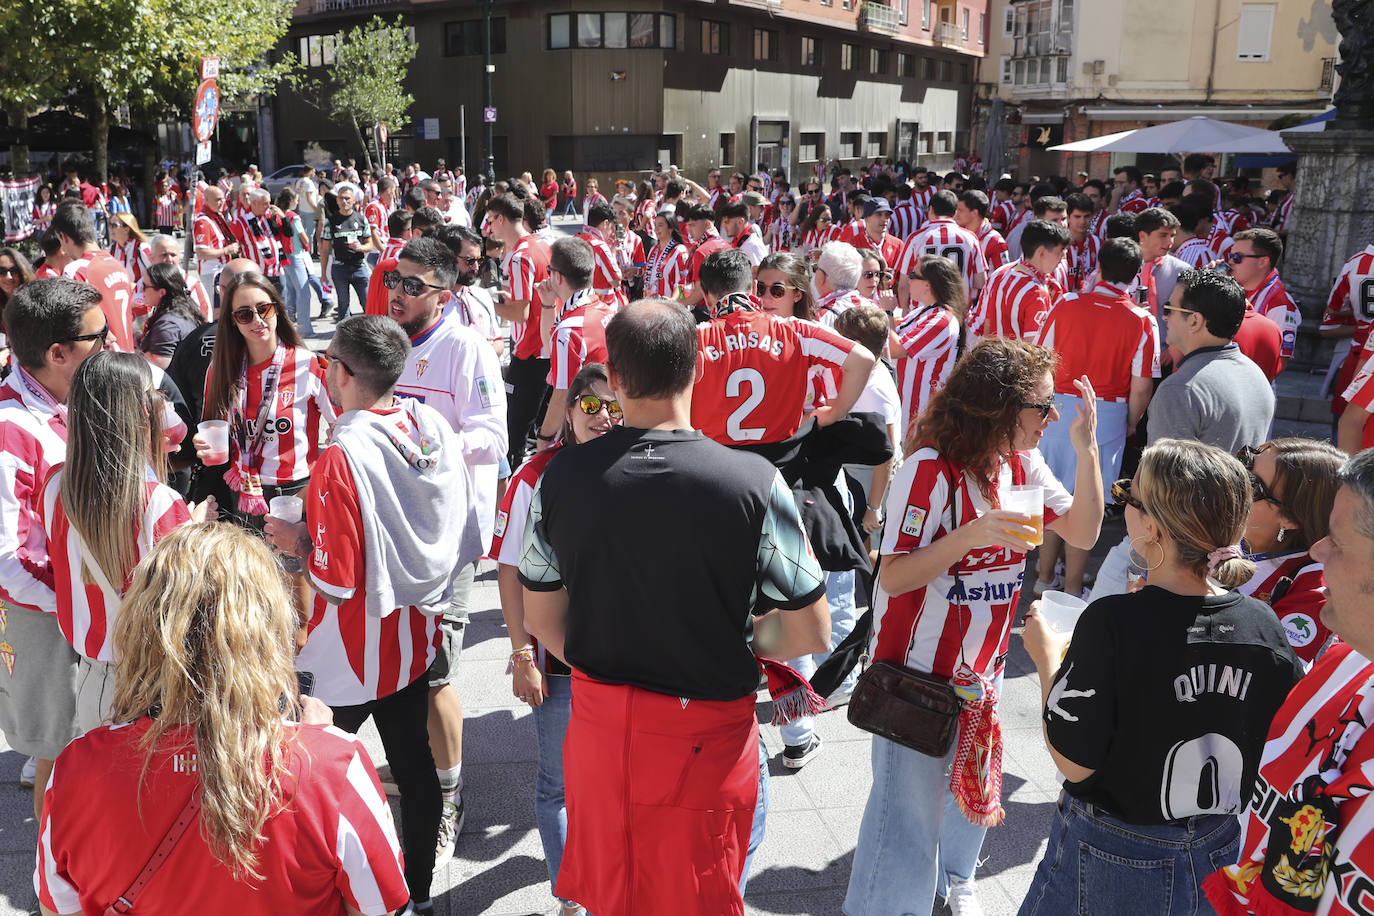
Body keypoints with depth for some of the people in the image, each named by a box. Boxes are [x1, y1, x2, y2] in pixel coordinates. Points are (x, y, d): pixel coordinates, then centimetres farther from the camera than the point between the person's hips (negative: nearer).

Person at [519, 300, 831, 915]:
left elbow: (543, 621, 1)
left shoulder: (562, 476, -11)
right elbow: (811, 634, -12)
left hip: (598, 721, 3)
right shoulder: (753, 483, -20)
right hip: (707, 737, -2)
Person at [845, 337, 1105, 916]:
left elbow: (1082, 534, -2)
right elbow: (894, 578, -24)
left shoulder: (1021, 463, -1)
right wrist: (972, 534, -36)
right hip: (918, 671, -7)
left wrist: (1087, 449, -13)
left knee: (975, 783, 22)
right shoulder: (932, 469, -24)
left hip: (983, 662, 7)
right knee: (910, 799, 2)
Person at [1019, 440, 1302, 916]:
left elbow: (1074, 763, -20)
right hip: (1219, 854, 4)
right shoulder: (1265, 626, -12)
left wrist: (1047, 656, -7)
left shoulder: (1112, 622, -27)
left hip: (1109, 857, -4)